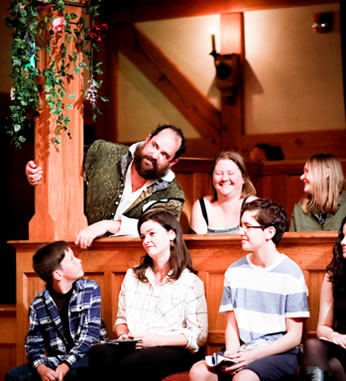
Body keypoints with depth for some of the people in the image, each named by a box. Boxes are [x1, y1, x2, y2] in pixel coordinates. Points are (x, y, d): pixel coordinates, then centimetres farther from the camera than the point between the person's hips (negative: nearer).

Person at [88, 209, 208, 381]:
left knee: (129, 365, -39)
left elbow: (199, 335, 1)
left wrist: (156, 340, -11)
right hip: (132, 349, 4)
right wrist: (123, 334, 1)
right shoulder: (132, 276, 24)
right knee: (99, 353, -33)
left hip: (172, 352, -4)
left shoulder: (191, 283, 6)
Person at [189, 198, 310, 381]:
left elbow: (294, 337, -6)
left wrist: (254, 355, -16)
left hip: (279, 353, -5)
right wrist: (231, 353, -10)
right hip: (243, 351, 5)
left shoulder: (291, 274, -5)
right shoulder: (235, 271, 10)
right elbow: (232, 325, 12)